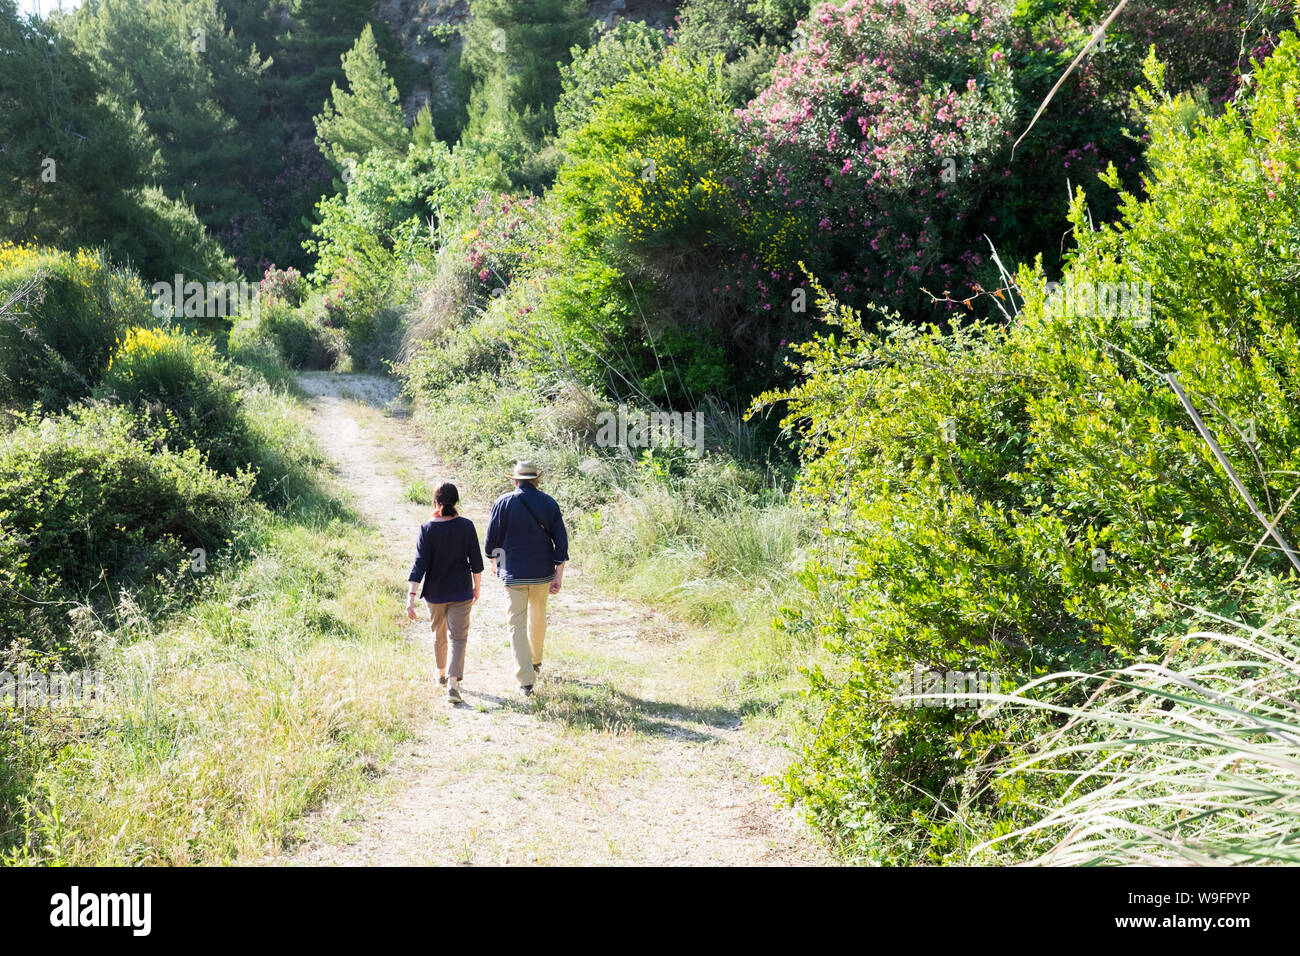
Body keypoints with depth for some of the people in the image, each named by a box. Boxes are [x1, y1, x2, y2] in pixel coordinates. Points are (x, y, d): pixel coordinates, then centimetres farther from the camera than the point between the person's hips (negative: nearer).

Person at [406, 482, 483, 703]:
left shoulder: (427, 528, -11)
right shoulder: (466, 526, -9)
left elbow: (420, 563, -15)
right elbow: (476, 561, -2)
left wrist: (411, 596, -15)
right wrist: (476, 587, 14)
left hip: (435, 592, 1)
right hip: (461, 591, -1)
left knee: (438, 634, 22)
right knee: (458, 636, 0)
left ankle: (442, 673, 41)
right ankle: (453, 683, -15)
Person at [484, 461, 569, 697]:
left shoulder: (504, 502, -7)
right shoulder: (549, 503, 0)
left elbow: (491, 539, -3)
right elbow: (561, 541, -3)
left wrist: (494, 561, 17)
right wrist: (558, 575, -2)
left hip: (514, 574, -3)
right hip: (542, 572, 3)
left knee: (517, 624, -1)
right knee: (538, 618, 23)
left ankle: (526, 680, -10)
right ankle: (536, 661, 42)